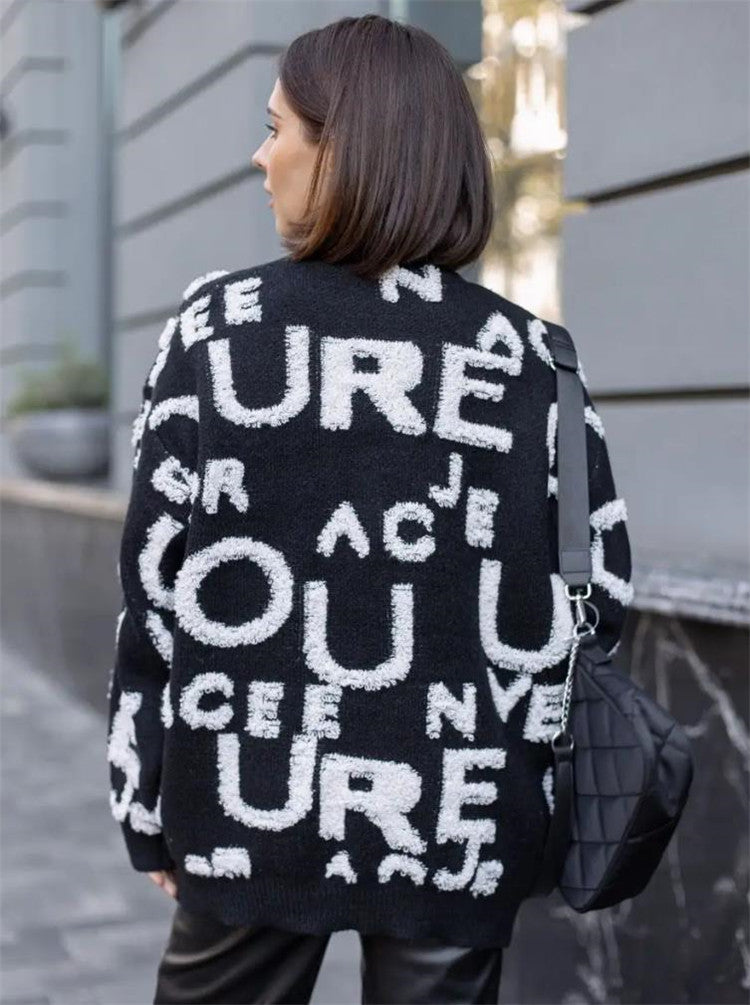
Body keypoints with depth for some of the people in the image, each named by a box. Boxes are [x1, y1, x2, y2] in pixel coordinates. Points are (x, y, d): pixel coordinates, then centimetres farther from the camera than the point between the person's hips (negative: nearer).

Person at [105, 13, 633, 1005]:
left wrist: (149, 806, 4)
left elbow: (157, 579, -4)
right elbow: (595, 595, 1)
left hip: (258, 810, -1)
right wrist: (535, 793, 12)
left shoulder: (220, 325, -5)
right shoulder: (533, 357, 0)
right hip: (464, 827, 2)